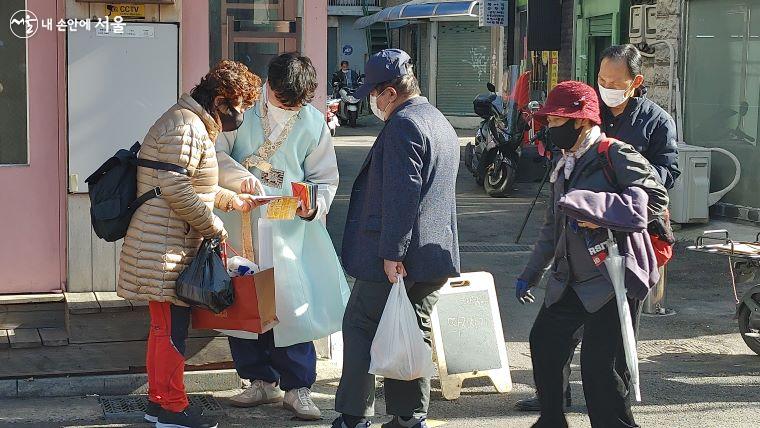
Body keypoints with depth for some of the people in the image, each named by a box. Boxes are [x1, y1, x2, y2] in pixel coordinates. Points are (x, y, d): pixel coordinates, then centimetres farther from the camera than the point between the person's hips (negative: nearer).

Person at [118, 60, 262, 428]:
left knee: (164, 325, 16)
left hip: (169, 246, 11)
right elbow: (175, 189, -24)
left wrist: (232, 200, 23)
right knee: (172, 326, -3)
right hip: (165, 248, -11)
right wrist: (213, 225, -15)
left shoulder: (194, 125, 18)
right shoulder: (185, 127, -17)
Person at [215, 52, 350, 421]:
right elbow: (215, 152, -4)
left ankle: (297, 387, 6)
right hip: (239, 225, 1)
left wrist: (315, 205, -15)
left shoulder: (313, 123, 2)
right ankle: (262, 380, 22)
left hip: (289, 228, -1)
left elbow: (326, 178, 6)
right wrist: (240, 177, -23)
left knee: (291, 304, -5)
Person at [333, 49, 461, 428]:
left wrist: (392, 252, -22)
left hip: (396, 258, -9)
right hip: (435, 255, 9)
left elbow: (402, 193, -23)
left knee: (359, 327, 1)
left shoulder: (403, 124, -16)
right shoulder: (441, 123, 17)